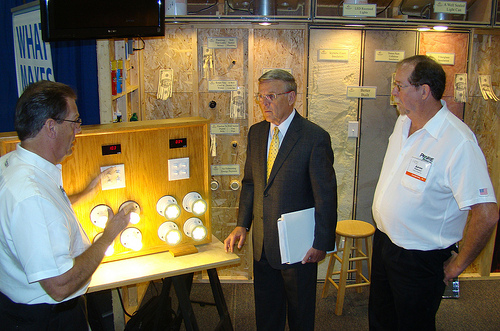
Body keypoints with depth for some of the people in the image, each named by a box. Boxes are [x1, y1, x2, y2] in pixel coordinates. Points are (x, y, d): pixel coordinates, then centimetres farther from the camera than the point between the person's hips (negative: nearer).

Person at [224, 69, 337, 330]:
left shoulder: (315, 137, -15)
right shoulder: (256, 133, 4)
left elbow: (326, 195, -13)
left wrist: (322, 243, -13)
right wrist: (242, 225, 5)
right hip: (262, 242, 6)